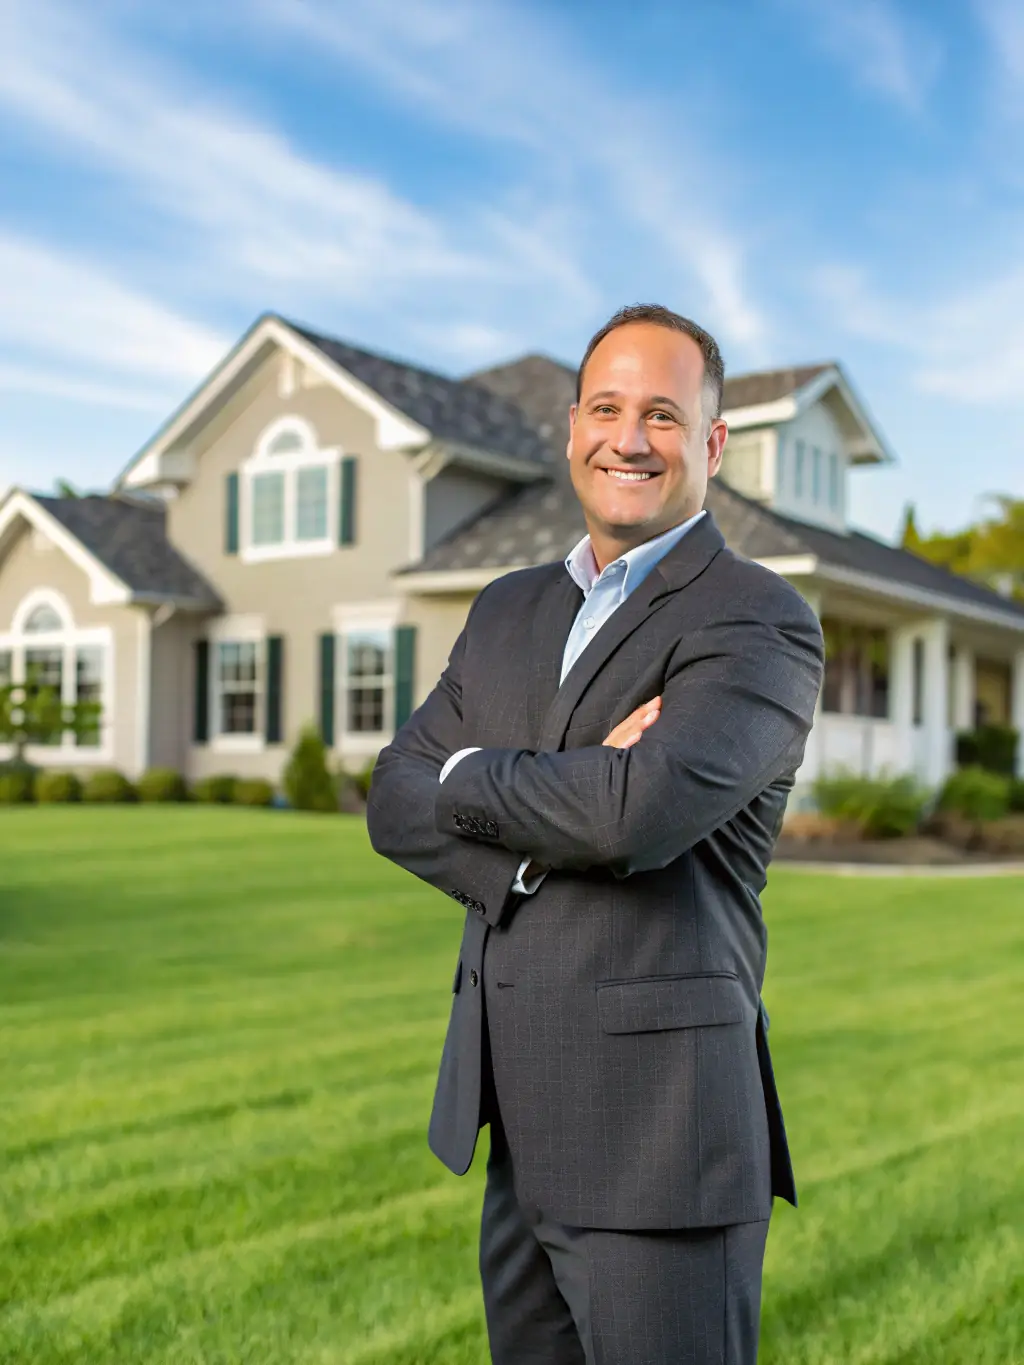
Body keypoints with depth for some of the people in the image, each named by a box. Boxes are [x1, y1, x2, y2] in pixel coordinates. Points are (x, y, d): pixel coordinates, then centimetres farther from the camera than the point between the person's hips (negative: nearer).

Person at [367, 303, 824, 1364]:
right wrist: (541, 834, -15)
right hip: (516, 1124, 7)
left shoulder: (759, 621, -10)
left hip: (659, 1126, -6)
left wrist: (467, 777, -9)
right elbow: (394, 802, 3)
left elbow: (642, 808, -27)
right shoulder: (508, 610, 12)